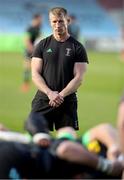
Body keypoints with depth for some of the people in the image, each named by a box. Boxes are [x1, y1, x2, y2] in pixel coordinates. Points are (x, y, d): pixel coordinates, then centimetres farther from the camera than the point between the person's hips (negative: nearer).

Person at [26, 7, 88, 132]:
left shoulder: (77, 48, 4)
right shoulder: (43, 45, 7)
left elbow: (78, 78, -3)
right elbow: (35, 74, 2)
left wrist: (61, 95, -16)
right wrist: (50, 93, -15)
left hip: (67, 102, -1)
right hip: (43, 101, 1)